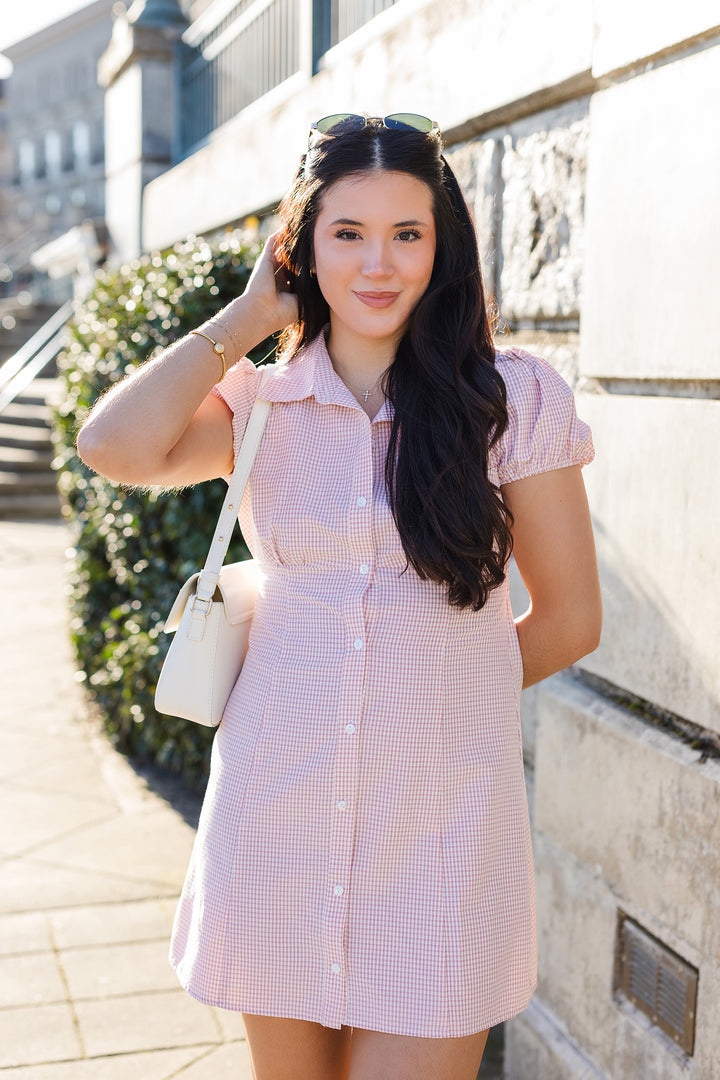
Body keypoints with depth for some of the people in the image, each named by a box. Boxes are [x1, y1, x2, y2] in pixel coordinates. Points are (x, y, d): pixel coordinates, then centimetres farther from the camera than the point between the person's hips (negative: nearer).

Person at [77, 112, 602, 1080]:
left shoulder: (514, 399, -4)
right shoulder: (259, 402, 3)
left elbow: (568, 621, 3)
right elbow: (116, 447, -18)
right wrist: (251, 313, -5)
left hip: (442, 822, -2)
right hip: (277, 815, 3)